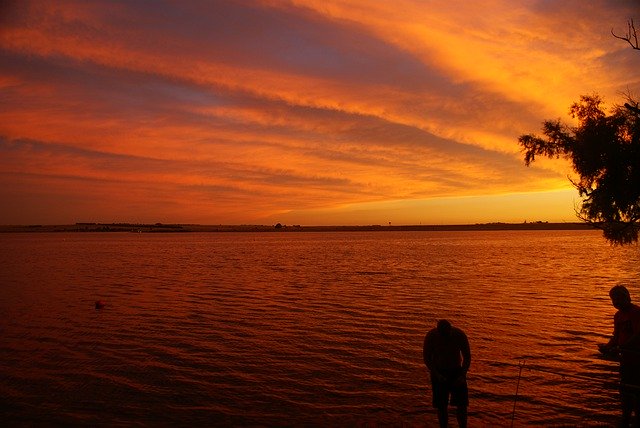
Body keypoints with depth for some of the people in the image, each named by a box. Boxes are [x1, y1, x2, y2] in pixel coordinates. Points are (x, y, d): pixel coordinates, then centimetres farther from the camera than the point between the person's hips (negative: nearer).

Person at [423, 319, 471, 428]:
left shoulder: (460, 335, -19)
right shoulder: (431, 336, -20)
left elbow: (467, 356, -7)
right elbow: (426, 358, -9)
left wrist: (463, 375, -16)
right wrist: (437, 374, -19)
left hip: (457, 371, 1)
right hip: (438, 372, -1)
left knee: (462, 404, -4)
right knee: (441, 405, 1)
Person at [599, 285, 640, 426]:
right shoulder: (618, 315, 10)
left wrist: (618, 348, -28)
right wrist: (608, 346, -4)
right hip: (626, 356, 8)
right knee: (624, 389, 15)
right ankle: (625, 420, 28)